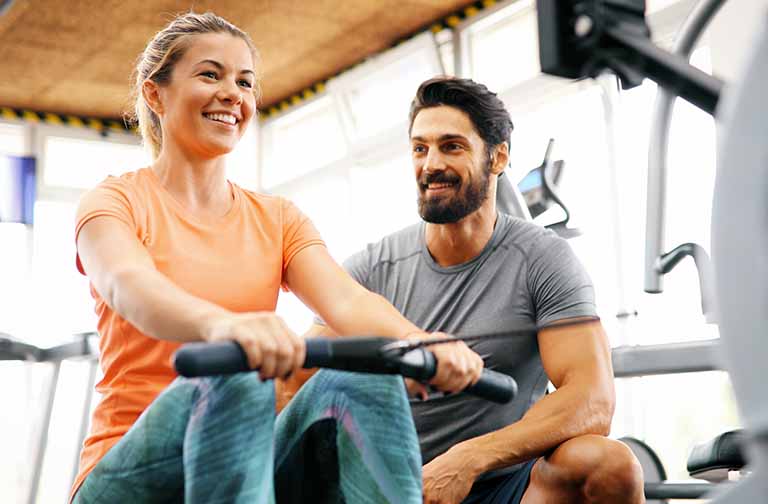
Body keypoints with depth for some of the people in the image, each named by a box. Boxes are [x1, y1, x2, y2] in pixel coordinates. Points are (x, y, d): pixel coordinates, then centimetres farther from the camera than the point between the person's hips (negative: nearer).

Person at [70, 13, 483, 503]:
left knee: (365, 375, -26)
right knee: (234, 376, -35)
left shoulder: (278, 219, 13)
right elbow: (130, 286, -24)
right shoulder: (115, 203, 1)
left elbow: (345, 300, -8)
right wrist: (220, 325, -48)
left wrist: (422, 344, -32)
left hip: (253, 459, 3)